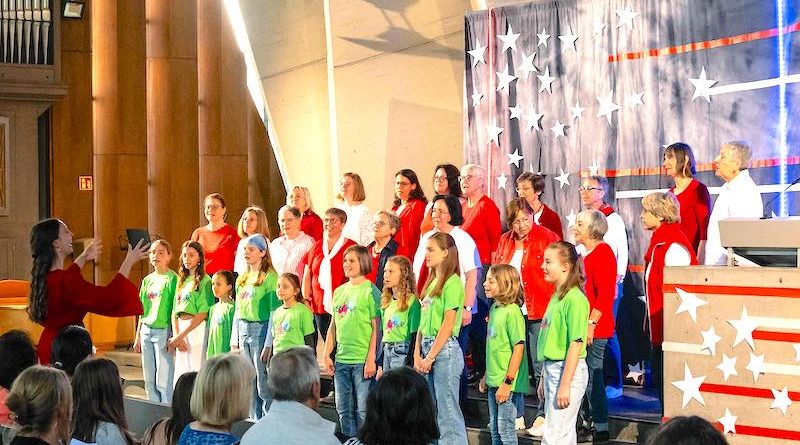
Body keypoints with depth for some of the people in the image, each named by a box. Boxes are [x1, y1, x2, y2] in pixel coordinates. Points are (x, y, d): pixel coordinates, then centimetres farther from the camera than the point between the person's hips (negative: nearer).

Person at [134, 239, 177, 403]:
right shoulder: (147, 280, 13)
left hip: (163, 330, -7)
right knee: (149, 380, 10)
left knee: (163, 380, -6)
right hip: (146, 330, 7)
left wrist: (173, 336, -16)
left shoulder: (172, 279, -7)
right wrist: (138, 336, 17)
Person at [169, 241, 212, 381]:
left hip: (196, 329, -7)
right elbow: (174, 312, 12)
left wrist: (180, 336, -11)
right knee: (180, 374, 6)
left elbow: (203, 314, -12)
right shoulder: (181, 280, 16)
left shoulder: (205, 281, -5)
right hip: (180, 327, 7)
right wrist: (176, 335, -3)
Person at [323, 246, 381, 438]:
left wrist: (371, 359, -13)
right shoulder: (339, 291, 13)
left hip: (362, 360, -6)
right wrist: (326, 354, 11)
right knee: (344, 410, 11)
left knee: (363, 410, -2)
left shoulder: (370, 291, -6)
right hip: (341, 359, 6)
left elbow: (376, 328, -9)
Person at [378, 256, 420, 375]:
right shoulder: (386, 302, 13)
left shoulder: (411, 302, -9)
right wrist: (380, 366, 16)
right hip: (386, 352, 7)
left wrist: (408, 366, -13)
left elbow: (414, 336, -10)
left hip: (402, 352, -7)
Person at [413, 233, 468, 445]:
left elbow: (448, 324, -14)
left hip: (445, 350, -9)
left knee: (447, 410, -6)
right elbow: (423, 321, 14)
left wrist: (430, 357, -13)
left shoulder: (452, 282, -10)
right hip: (427, 349, 9)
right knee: (431, 410, 12)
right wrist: (417, 354, 5)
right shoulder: (431, 282, 16)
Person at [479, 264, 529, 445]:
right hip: (493, 382, 8)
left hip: (508, 383, -8)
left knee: (506, 430, -2)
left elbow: (518, 349, -18)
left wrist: (508, 382, -19)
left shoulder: (512, 311, -17)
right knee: (495, 429, 16)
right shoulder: (494, 308, 9)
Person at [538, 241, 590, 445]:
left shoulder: (574, 299, -16)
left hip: (568, 370, -9)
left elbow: (576, 344, -19)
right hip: (552, 369, 9)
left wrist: (565, 385, -21)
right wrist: (543, 378, 19)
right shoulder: (556, 296, 12)